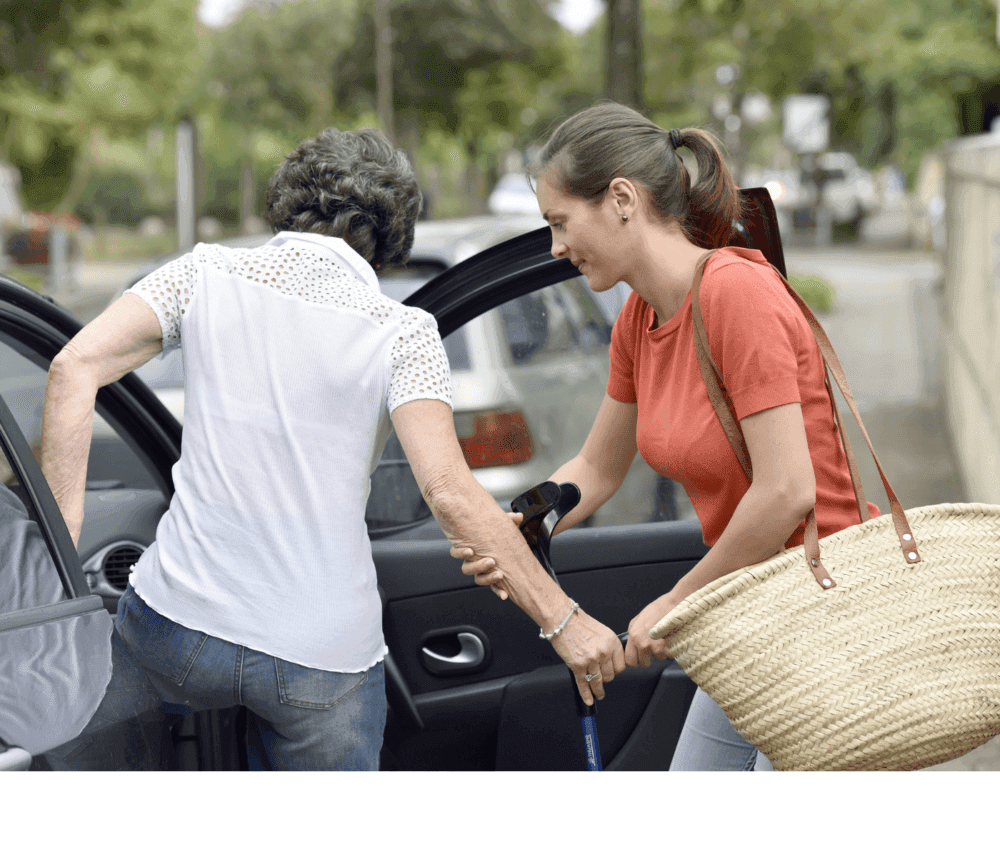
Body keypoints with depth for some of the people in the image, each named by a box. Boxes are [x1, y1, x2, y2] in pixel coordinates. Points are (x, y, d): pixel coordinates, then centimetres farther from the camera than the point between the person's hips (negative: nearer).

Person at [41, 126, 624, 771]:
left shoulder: (210, 273, 3)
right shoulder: (401, 332, -5)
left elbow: (76, 367, -7)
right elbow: (449, 490, -16)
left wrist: (64, 538, -6)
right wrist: (561, 619, -12)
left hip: (178, 620, 1)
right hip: (327, 656, -1)